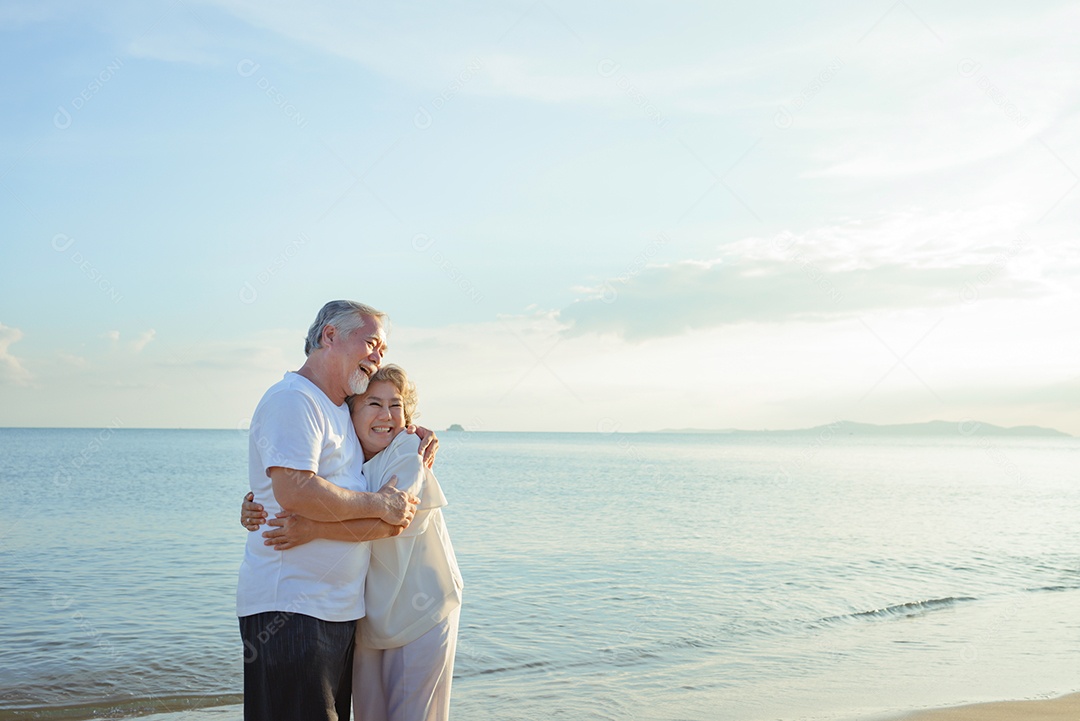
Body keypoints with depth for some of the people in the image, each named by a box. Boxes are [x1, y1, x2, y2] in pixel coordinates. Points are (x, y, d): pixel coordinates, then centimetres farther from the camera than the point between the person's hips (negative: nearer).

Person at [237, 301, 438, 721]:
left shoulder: (343, 410, 19)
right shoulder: (292, 400, -12)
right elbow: (295, 492, -25)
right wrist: (380, 505, -15)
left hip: (338, 607, 10)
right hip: (290, 607, -10)